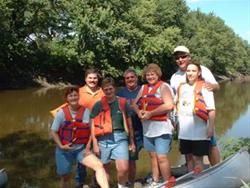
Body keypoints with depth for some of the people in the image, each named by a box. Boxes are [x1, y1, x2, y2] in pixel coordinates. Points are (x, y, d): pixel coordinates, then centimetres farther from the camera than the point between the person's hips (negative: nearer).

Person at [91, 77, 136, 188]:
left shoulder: (123, 103, 6)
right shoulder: (98, 105, 3)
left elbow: (129, 123, 12)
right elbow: (93, 126, 4)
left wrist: (132, 141, 12)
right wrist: (95, 144, -1)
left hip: (120, 138, 0)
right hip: (103, 139, 0)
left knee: (123, 169, -8)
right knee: (104, 169, 9)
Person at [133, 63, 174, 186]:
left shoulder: (163, 86, -6)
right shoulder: (143, 88, 14)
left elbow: (169, 105, -18)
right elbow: (135, 103, 18)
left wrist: (150, 113, -16)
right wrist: (139, 112, -4)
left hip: (162, 128, -7)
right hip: (147, 128, 7)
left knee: (161, 157, -8)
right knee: (152, 156, 13)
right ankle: (155, 182, 24)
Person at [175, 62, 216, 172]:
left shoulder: (204, 87, -6)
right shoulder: (181, 87, 11)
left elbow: (211, 109, -12)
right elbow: (177, 106, 19)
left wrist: (211, 127, -17)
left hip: (199, 131, -5)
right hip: (184, 132, 5)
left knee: (197, 159, 0)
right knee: (189, 157, 14)